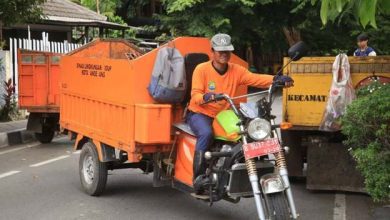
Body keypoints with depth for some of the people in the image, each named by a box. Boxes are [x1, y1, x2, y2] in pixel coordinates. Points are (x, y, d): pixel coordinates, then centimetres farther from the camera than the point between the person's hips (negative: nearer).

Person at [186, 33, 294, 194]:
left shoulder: (236, 70, 2)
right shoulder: (201, 69, -7)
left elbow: (256, 79, -12)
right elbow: (195, 95, -15)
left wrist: (276, 79, -31)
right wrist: (205, 97, -39)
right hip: (199, 113, -4)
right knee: (206, 134, -35)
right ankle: (199, 176, -27)